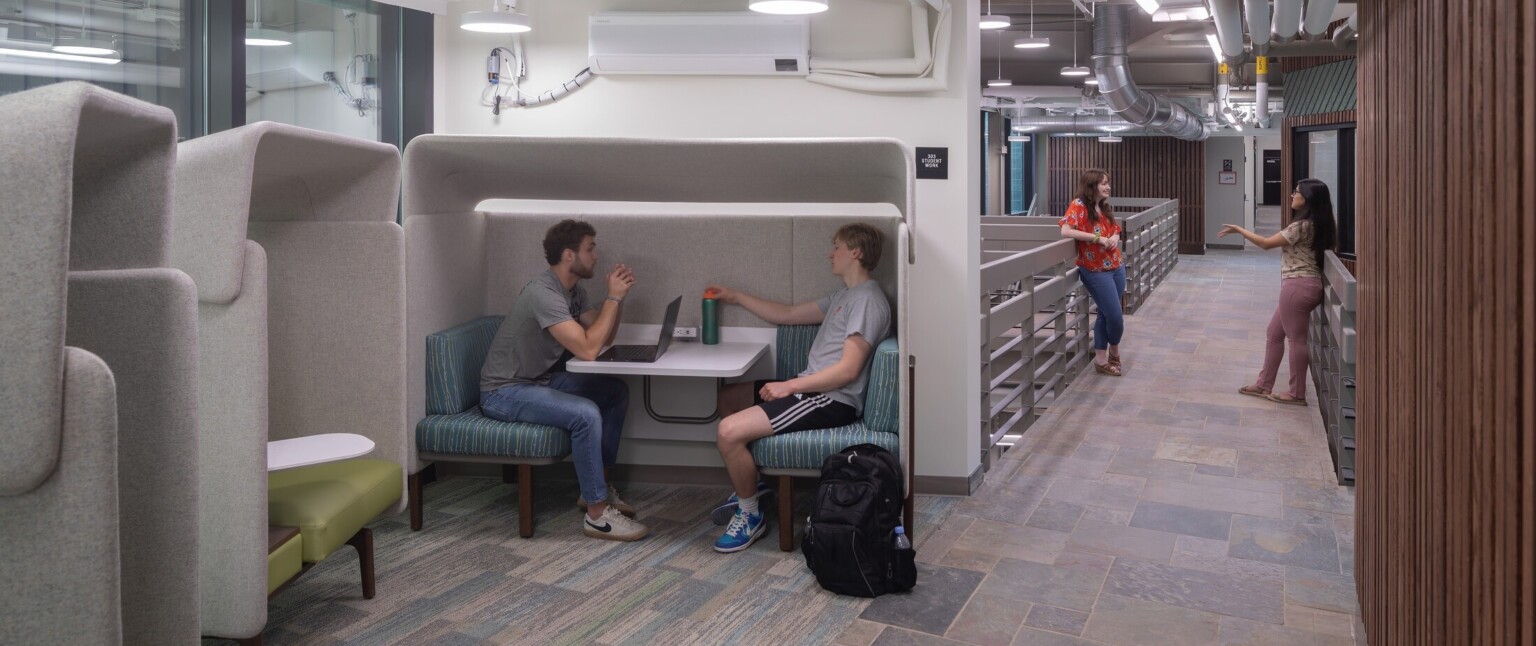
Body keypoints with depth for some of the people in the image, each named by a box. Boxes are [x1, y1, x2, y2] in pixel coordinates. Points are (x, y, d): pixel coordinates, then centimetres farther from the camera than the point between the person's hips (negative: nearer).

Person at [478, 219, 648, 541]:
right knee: (586, 414, -29)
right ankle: (597, 513, -16)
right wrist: (613, 298, -23)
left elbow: (603, 339, 8)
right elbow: (587, 349, -31)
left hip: (540, 380, 10)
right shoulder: (543, 293, -25)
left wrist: (617, 295, -6)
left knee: (616, 392, 6)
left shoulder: (574, 290, 5)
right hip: (504, 392, -10)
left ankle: (595, 486, 14)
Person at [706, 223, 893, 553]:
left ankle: (751, 516, -2)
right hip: (811, 388, 11)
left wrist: (789, 386, -19)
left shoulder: (868, 300, -14)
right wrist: (736, 297, 26)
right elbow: (787, 314, 26)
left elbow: (848, 370, -22)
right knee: (729, 396, 21)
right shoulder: (844, 296, 18)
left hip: (833, 401, -11)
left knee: (729, 432, -22)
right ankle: (750, 485, 26)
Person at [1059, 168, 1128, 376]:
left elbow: (1115, 231, 23)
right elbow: (1065, 231, -24)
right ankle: (1114, 351, 22)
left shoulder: (1103, 207, 11)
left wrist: (1115, 238, -2)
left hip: (1116, 267, 7)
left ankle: (1101, 359, 21)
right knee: (1115, 316, -5)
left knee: (1106, 314, 11)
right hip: (1096, 271, -7)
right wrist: (1097, 238, -23)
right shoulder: (1079, 205, -13)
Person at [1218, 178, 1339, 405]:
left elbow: (1266, 243, -12)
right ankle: (1264, 385, 22)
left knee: (1296, 339, -2)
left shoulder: (1302, 226, -16)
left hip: (1298, 285, -10)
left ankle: (1297, 394, 7)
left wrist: (1239, 230, -4)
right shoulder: (1316, 225, 11)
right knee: (1274, 334, 16)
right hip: (1306, 285, 10)